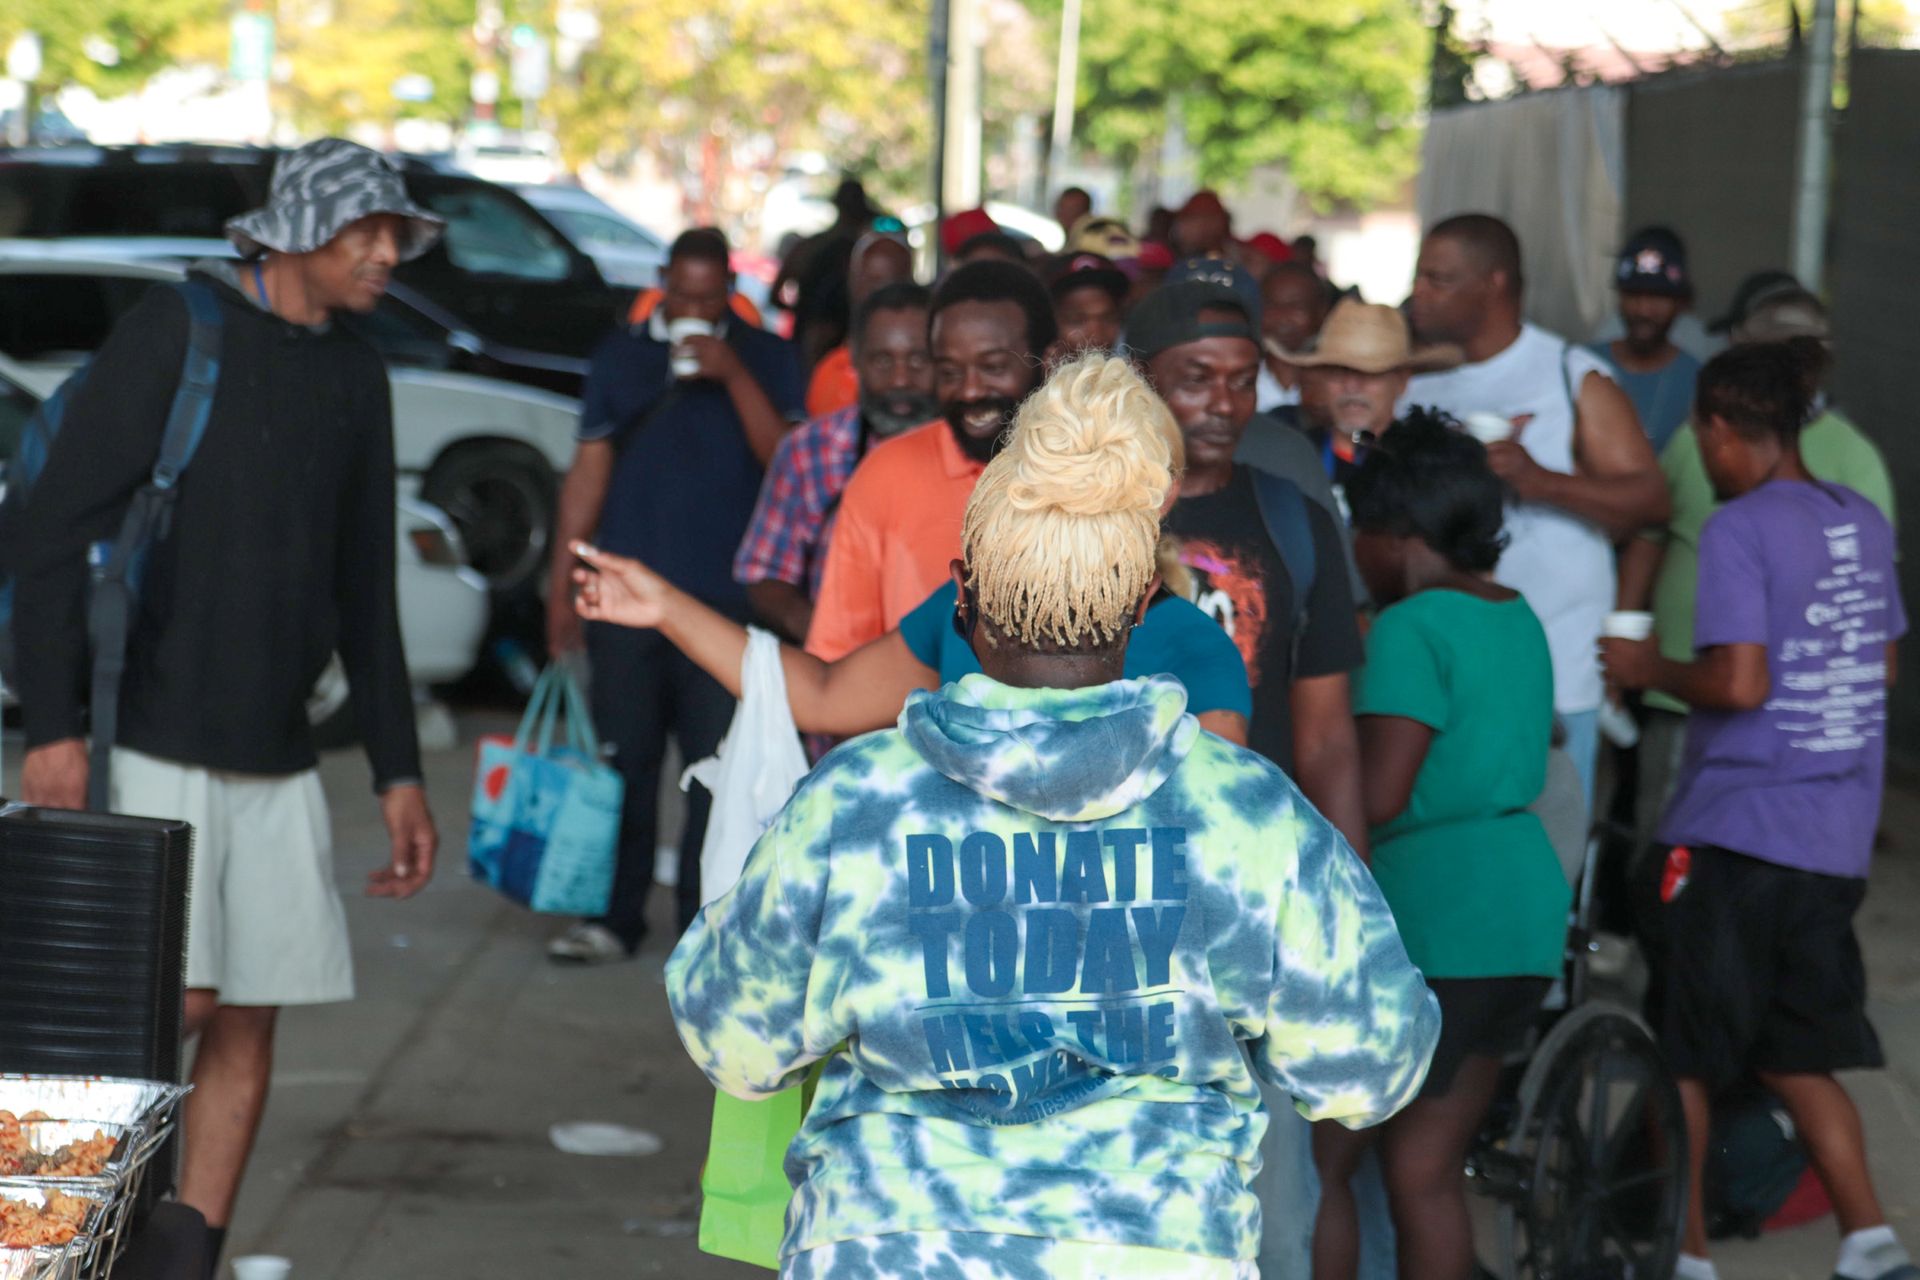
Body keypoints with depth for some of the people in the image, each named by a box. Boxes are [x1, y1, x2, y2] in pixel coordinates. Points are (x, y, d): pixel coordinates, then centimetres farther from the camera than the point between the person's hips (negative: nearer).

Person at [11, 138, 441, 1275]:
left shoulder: (356, 376, 13)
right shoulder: (175, 331, -5)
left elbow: (364, 591, 19)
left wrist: (400, 772, 15)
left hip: (277, 757, 6)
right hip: (148, 744, -6)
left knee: (250, 1022, 3)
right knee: (177, 1000, -12)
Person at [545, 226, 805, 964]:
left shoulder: (763, 358, 7)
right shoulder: (621, 356, 12)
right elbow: (589, 471, 11)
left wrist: (731, 374, -15)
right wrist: (561, 586, 7)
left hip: (725, 596, -2)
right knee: (623, 760, 3)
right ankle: (616, 918, 12)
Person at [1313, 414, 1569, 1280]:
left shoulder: (1411, 628, -13)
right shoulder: (1517, 618, 13)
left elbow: (1377, 794, -21)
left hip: (1429, 920, -9)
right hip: (1525, 911, 9)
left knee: (1317, 1165, -1)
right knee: (1426, 1172, 12)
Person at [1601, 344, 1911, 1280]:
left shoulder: (1740, 528, -14)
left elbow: (1740, 681, -21)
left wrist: (1649, 669, -6)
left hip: (1736, 833, -7)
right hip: (1838, 840, 7)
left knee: (1683, 1056, 6)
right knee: (1796, 1054, 15)